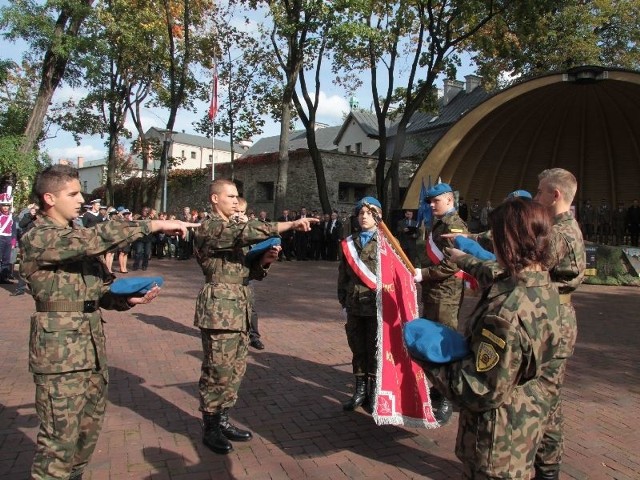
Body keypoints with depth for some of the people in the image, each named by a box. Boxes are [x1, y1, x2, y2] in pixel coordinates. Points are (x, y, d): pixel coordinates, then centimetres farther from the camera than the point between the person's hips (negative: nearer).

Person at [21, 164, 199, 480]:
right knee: (60, 437, -2)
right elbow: (98, 237, -26)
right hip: (60, 350, -8)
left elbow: (101, 291, 17)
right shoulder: (37, 239, -11)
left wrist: (128, 300, -3)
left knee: (90, 427, 16)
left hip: (92, 345, 8)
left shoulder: (78, 238, 15)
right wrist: (154, 225, -25)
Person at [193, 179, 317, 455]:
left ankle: (223, 420, 27)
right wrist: (292, 224, -29)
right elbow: (248, 232, -26)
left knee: (236, 369, 13)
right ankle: (210, 429, 13)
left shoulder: (234, 231, 21)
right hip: (220, 309, -9)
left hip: (239, 308, 9)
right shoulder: (210, 228, -9)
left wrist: (264, 260, -3)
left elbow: (248, 272, 18)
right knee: (217, 371, -2)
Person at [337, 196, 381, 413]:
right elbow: (343, 275, 13)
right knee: (357, 350, 12)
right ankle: (360, 390, 25)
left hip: (377, 306, -4)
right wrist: (343, 302, 10)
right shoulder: (348, 243, 9)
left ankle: (374, 394, 19)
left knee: (375, 351, 6)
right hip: (354, 306, 4)